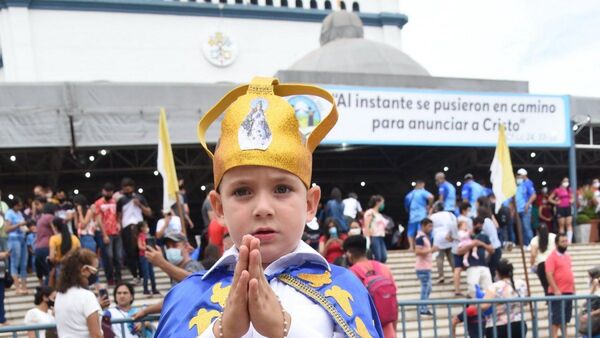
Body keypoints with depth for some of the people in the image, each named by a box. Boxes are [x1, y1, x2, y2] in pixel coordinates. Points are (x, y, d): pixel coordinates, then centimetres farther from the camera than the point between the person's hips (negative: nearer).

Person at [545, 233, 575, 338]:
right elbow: (549, 275, -17)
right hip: (557, 293, -7)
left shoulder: (567, 256, 14)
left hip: (568, 292, 7)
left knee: (566, 318, 13)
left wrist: (573, 289, 17)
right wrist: (556, 290, -21)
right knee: (556, 318, -5)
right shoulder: (552, 257, -10)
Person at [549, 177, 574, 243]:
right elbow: (550, 198, 3)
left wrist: (572, 200, 2)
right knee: (561, 225, 0)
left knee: (569, 224, -4)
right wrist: (556, 202, -8)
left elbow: (573, 197, 23)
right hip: (560, 208, -3)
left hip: (568, 208, 3)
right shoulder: (557, 190, -2)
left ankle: (569, 240, -5)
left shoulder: (569, 190, 9)